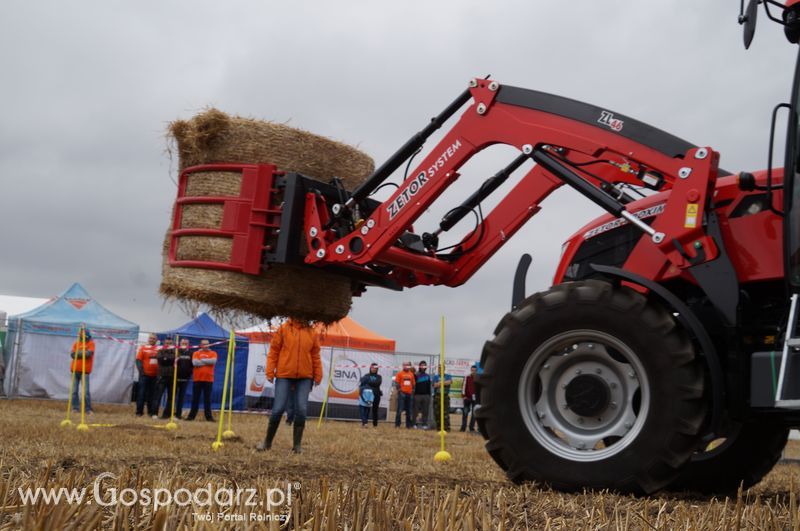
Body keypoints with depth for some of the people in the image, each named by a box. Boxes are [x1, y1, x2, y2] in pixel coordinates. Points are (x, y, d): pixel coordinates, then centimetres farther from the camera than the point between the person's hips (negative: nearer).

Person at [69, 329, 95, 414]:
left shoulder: (91, 343, 0)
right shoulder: (76, 343, 11)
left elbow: (88, 354, -15)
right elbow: (72, 354, 0)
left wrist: (78, 353, -6)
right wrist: (83, 353, -11)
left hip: (85, 371, -4)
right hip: (75, 370, 4)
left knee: (86, 391, -8)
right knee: (74, 391, 5)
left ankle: (88, 409, -3)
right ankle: (75, 408, 11)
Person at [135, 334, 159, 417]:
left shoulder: (159, 349, 5)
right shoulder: (143, 348, 2)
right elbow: (138, 360, -1)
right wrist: (141, 371, -11)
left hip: (155, 376, 2)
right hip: (144, 374, -2)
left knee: (152, 394, 5)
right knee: (142, 393, 0)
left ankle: (151, 412, 11)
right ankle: (139, 412, 4)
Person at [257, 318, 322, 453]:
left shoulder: (312, 333, 6)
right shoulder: (283, 329, 0)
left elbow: (315, 355, 10)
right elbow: (274, 351, 0)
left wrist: (318, 375, 7)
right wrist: (270, 372, -5)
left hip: (305, 377, 2)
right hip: (284, 375, -2)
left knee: (301, 410, -4)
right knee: (278, 409, -4)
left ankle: (297, 444, 8)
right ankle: (267, 441, 14)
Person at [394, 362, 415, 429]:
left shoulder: (411, 374, 14)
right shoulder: (399, 374, 0)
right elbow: (396, 383, -3)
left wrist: (413, 391, 10)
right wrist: (399, 390, -11)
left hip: (409, 393, 5)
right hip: (402, 393, -5)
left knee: (409, 411, 7)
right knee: (400, 409, -5)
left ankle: (408, 424, 13)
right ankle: (397, 424, 0)